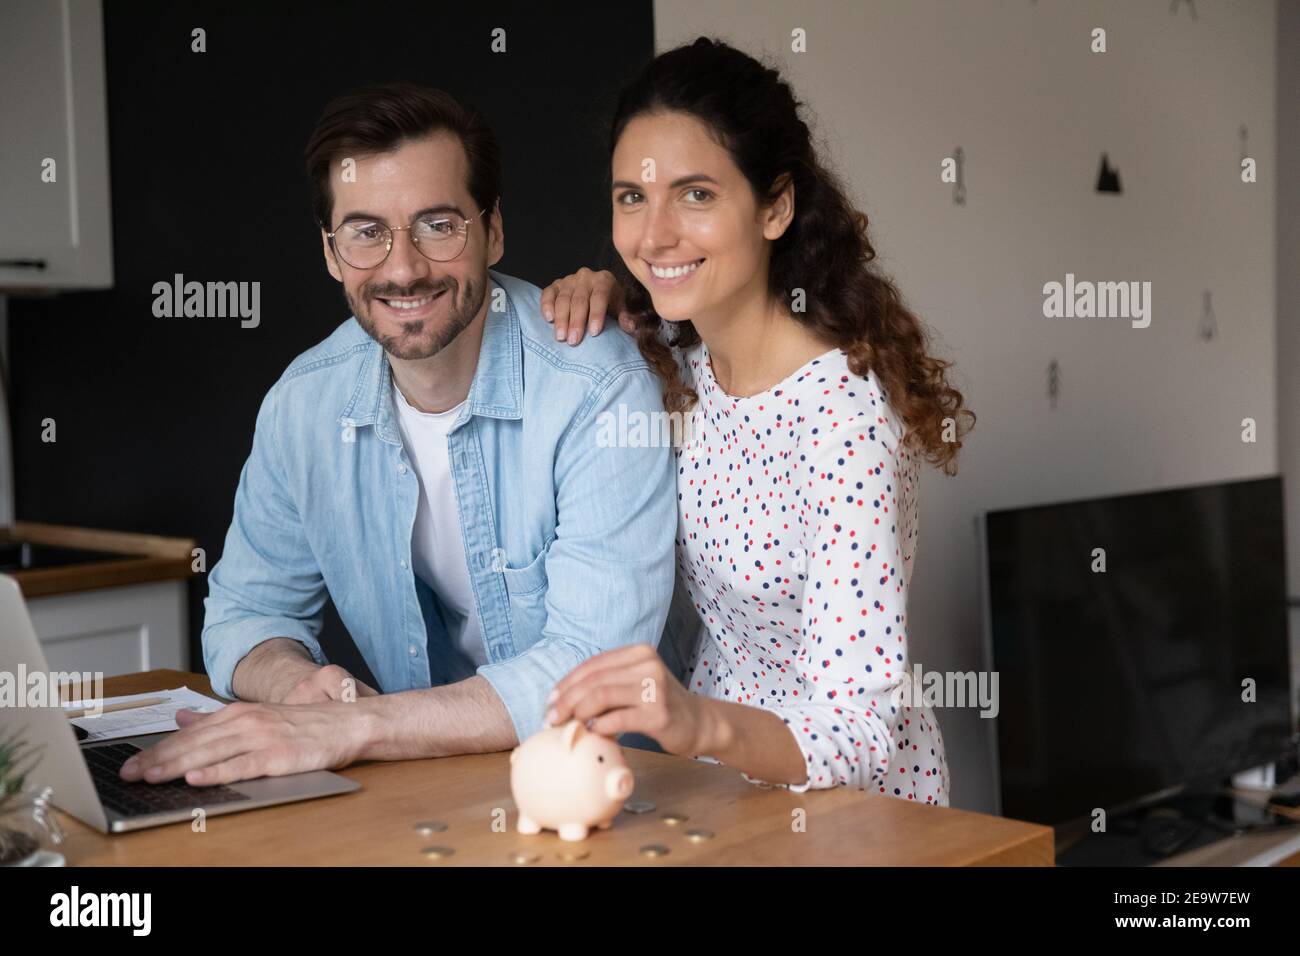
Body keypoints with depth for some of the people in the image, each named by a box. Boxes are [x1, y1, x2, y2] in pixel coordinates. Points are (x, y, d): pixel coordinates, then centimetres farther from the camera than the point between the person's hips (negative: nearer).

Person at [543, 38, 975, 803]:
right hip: (718, 769, 6)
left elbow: (859, 737, -28)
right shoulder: (683, 358, -4)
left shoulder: (844, 416, -24)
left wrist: (700, 723, -47)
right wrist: (605, 300, -1)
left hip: (850, 797, -6)